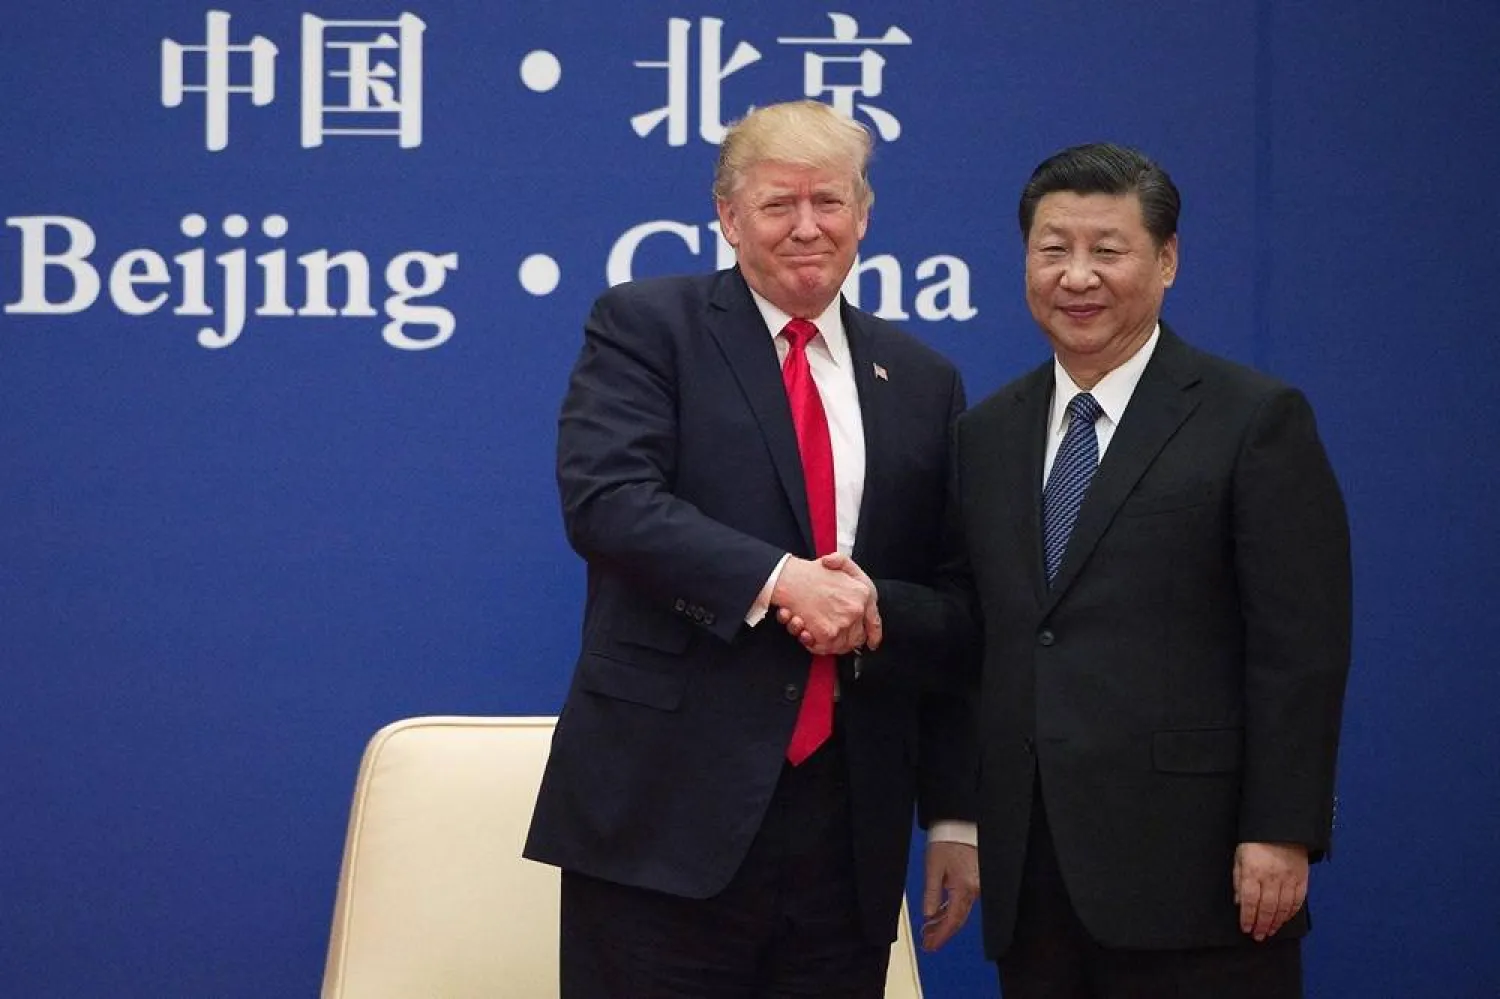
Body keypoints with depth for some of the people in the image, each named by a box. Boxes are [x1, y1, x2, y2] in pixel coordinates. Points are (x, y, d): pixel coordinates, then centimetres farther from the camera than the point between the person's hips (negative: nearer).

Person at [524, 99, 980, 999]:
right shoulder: (647, 326, 3)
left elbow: (952, 618, 14)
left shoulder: (923, 382, 13)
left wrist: (956, 815, 10)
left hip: (850, 820, 4)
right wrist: (778, 580, -21)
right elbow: (606, 499, -13)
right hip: (666, 806, -3)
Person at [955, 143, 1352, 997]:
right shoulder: (986, 436, 14)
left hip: (1190, 869, -5)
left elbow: (1302, 652, -7)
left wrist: (1280, 834, -13)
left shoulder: (1258, 421, -3)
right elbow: (980, 643, 15)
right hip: (1030, 879, 5)